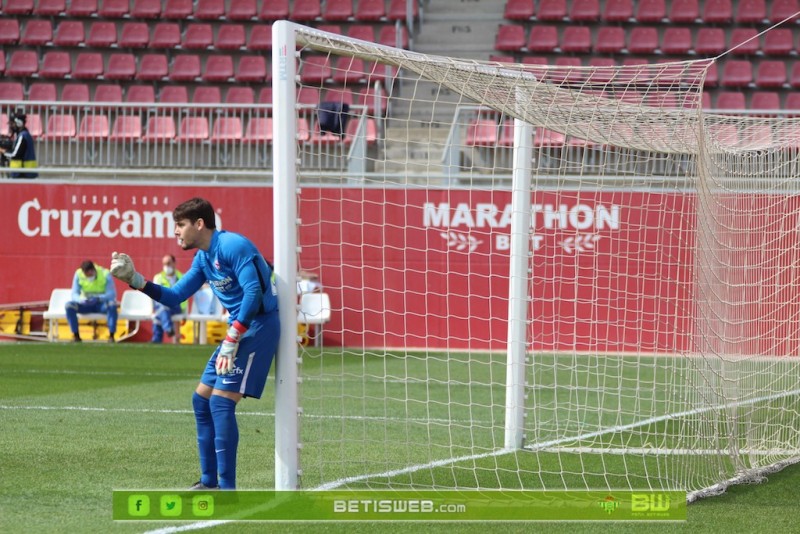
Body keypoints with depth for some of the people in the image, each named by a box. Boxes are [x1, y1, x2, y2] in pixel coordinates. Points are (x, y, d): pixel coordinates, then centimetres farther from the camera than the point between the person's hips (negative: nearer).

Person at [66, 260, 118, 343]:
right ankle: (76, 336, -20)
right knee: (69, 305, -26)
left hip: (101, 304, -2)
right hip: (86, 304, 2)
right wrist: (81, 299, -36)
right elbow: (74, 294, -12)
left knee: (112, 304, -37)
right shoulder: (78, 274, -11)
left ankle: (111, 336, -32)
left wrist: (98, 298, -40)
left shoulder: (105, 274, -17)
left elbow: (112, 294, -21)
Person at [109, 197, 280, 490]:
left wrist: (231, 341, -25)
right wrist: (134, 279, 7)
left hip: (259, 325, -10)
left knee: (221, 402, -15)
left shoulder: (232, 246, -16)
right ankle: (209, 482, 20)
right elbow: (174, 296, 18)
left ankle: (227, 489, -13)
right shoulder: (202, 258, 14)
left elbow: (254, 292, -25)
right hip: (239, 329, 10)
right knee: (202, 400, 12)